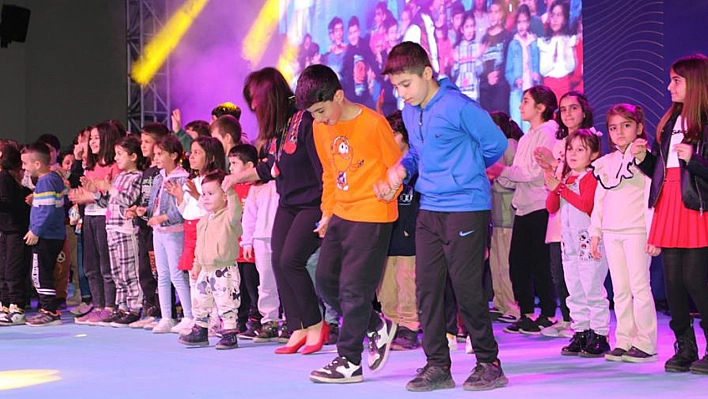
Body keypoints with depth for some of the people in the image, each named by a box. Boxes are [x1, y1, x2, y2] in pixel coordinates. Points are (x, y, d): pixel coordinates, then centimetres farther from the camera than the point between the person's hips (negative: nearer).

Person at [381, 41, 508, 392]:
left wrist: (463, 173, 6)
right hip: (429, 209, 8)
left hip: (466, 208, -8)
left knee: (467, 288, -5)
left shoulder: (459, 107, -14)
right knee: (427, 287, 5)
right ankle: (437, 366, 13)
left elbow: (496, 144, -7)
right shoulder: (410, 113, 10)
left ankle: (489, 363, 9)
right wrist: (402, 169, 3)